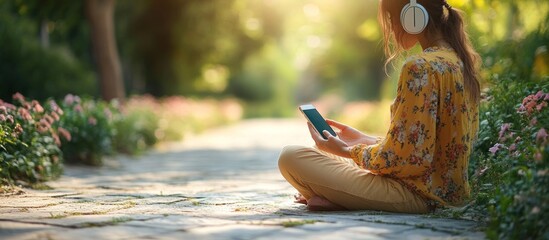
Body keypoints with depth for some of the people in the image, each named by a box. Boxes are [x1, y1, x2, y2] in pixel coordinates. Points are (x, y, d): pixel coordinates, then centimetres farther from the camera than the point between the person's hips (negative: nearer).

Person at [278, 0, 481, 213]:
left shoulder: (420, 67, -19)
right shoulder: (461, 61, 10)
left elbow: (404, 157, -19)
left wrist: (347, 151, -5)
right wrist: (365, 141, 13)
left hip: (417, 192, -10)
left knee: (291, 157, -12)